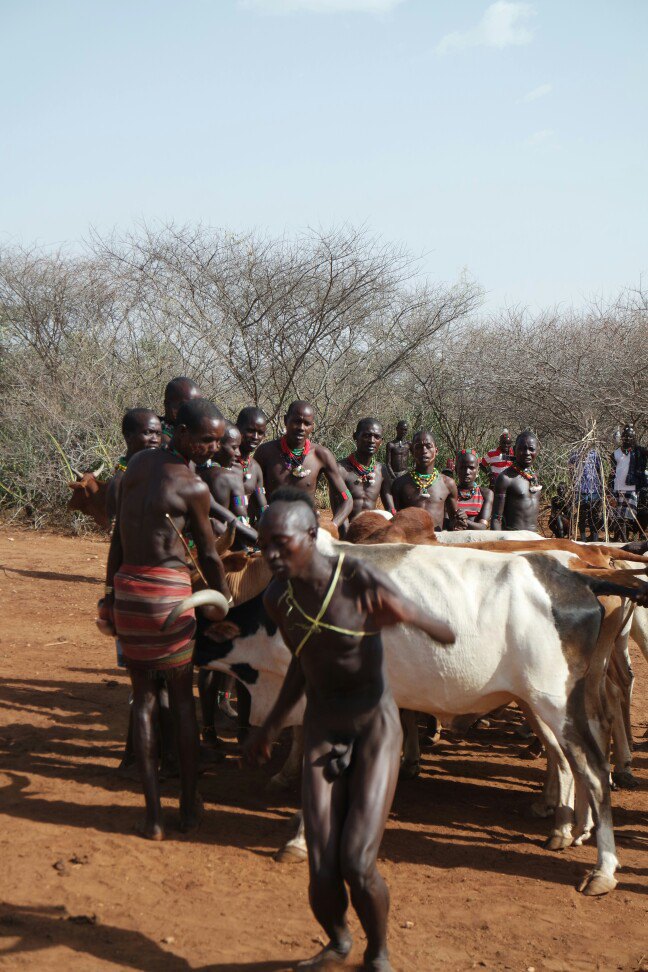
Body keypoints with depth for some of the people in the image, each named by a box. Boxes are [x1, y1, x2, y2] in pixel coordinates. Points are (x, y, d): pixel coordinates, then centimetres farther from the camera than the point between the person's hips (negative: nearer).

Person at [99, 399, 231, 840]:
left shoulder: (138, 462, 9)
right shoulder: (193, 487, -9)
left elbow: (117, 537, 13)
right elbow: (209, 556, 0)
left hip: (127, 587, 5)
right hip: (169, 592, -5)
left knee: (144, 698, 10)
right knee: (182, 699, 8)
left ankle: (153, 813, 9)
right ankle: (189, 806, 17)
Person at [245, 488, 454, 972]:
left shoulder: (360, 580, -19)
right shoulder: (277, 597, -4)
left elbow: (448, 635, -18)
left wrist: (407, 611, -39)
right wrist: (272, 725, 19)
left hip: (376, 727, -4)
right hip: (321, 733, 4)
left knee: (358, 865, -13)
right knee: (322, 875, -2)